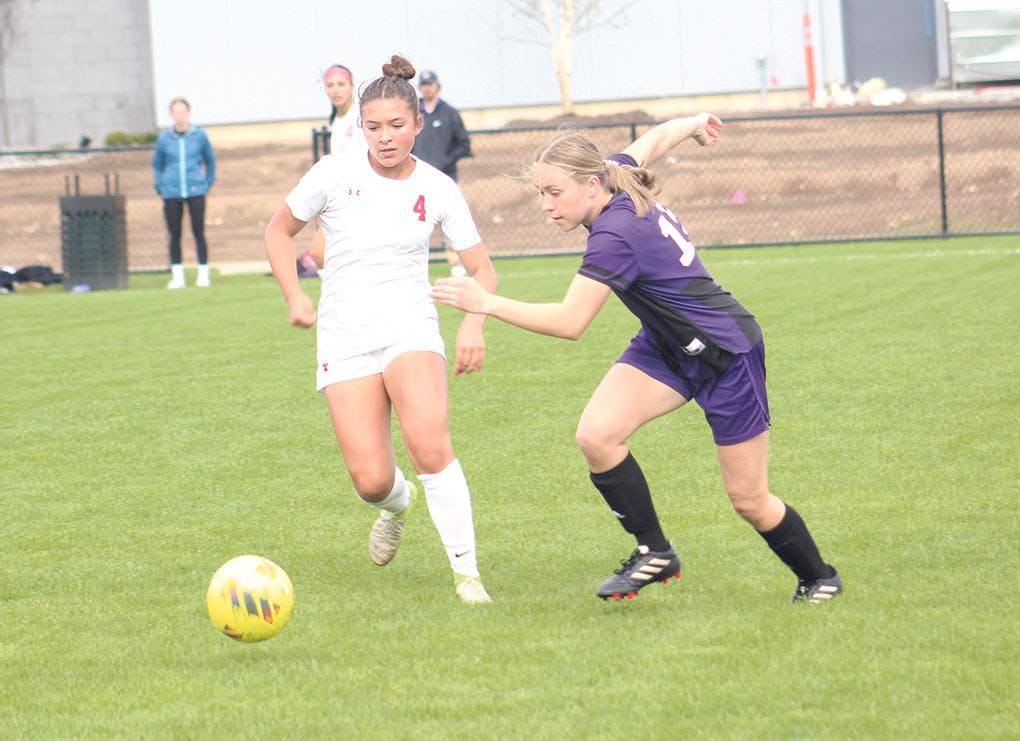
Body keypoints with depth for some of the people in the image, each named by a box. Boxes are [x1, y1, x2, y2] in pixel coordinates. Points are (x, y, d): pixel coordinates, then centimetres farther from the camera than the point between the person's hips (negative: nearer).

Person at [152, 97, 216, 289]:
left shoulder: (199, 135, 0)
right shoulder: (164, 138, 1)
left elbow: (210, 160, 14)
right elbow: (157, 164, 14)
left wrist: (208, 182, 10)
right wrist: (160, 187, 7)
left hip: (195, 192, -1)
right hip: (172, 194, 1)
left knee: (199, 233, 0)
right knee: (175, 235, 3)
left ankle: (203, 274, 7)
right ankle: (177, 276, 10)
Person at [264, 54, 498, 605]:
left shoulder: (437, 189, 1)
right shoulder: (334, 174, -2)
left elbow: (481, 268, 7)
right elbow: (279, 231, 13)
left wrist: (473, 325, -11)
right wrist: (294, 298, 1)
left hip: (410, 326, 0)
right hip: (344, 336, 0)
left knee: (429, 445, -27)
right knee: (371, 481, -10)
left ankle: (466, 573, -16)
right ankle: (398, 506, 30)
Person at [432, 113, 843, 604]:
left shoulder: (615, 236, -32)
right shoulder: (614, 176, -8)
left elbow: (569, 322, -34)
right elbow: (655, 138, 13)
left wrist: (488, 304, -33)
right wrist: (694, 123, 34)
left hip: (727, 355, -8)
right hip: (666, 345, 8)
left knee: (748, 500, 3)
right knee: (596, 435, -16)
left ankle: (818, 577, 28)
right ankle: (653, 552, -1)